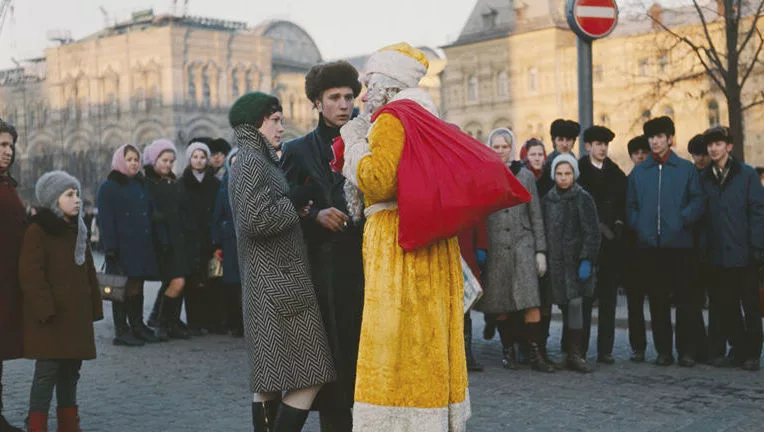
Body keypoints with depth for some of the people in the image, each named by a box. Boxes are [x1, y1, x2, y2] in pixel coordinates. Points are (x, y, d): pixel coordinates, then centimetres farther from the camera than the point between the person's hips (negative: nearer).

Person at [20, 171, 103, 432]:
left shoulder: (77, 230, 14)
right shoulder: (38, 230, -10)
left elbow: (88, 271, 20)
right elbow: (30, 273, -15)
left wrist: (93, 307, 15)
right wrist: (45, 310, -20)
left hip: (76, 315, 8)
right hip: (50, 316, -7)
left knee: (71, 370, 13)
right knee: (47, 369, -7)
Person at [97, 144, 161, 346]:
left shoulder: (141, 185, 18)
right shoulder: (109, 187, -2)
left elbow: (150, 214, 20)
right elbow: (105, 220, -9)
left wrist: (153, 242, 11)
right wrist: (111, 249, -17)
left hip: (142, 246, 6)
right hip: (122, 248, -6)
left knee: (137, 287, 10)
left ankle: (138, 326, 17)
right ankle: (121, 331, 2)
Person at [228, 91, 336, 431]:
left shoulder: (249, 161, 19)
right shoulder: (253, 162, -12)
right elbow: (258, 219, -24)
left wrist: (299, 209, 12)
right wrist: (297, 208, -10)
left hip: (265, 284, 10)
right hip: (280, 284, -10)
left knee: (269, 379, 11)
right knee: (308, 377, -10)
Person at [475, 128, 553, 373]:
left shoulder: (525, 176, 9)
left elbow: (536, 216, 9)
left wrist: (540, 251, 4)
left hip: (522, 245, 0)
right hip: (494, 248, 0)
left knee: (531, 301, -11)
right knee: (500, 304, 3)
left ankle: (536, 354, -9)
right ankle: (508, 351, 17)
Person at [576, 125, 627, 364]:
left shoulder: (616, 173, 14)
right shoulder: (578, 171, 0)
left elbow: (623, 202, 14)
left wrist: (618, 224, -2)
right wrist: (598, 226, -11)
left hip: (612, 240, 4)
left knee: (609, 297, 5)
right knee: (585, 297, -5)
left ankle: (605, 349, 9)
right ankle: (580, 349, 1)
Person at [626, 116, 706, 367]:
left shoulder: (686, 169, 5)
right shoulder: (638, 172, 13)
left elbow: (698, 201, 1)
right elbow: (630, 205, 15)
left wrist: (683, 220, -12)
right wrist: (638, 226, 0)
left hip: (679, 243, -2)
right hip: (649, 245, 2)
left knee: (684, 298, -1)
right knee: (657, 299, 5)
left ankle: (686, 350, 6)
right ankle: (663, 350, 12)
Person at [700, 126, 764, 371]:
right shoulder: (705, 178, 10)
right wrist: (703, 248, 1)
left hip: (743, 252, -3)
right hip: (717, 254, 3)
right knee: (723, 306, 7)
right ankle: (719, 351, 14)